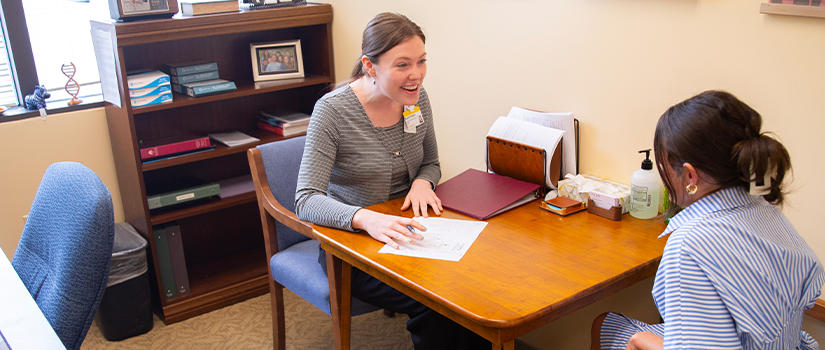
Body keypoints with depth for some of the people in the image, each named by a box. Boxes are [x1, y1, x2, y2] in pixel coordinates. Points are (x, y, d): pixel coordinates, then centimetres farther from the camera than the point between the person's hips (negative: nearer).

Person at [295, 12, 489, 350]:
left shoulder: (418, 98, -2)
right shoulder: (333, 110, -18)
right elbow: (306, 201, -23)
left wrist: (423, 182, -10)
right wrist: (365, 219, -40)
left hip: (402, 232, 5)